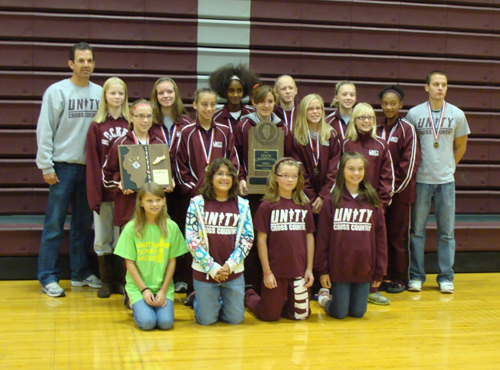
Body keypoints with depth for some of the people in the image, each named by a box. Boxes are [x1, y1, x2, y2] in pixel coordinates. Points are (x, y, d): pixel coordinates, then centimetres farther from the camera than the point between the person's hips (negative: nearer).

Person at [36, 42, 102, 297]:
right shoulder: (56, 91, -3)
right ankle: (48, 278, 5)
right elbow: (44, 131, -4)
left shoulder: (100, 93, 7)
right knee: (54, 224, -2)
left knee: (84, 223, 11)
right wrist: (46, 166, -8)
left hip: (90, 167, 4)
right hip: (63, 166, -4)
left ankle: (81, 273, 22)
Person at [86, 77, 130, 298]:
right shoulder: (96, 126, 2)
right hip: (104, 191, 0)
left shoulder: (131, 125, 6)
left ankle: (121, 280, 16)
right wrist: (94, 194, -9)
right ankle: (106, 281, 16)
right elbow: (92, 162, -2)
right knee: (102, 238, 6)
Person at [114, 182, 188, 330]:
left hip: (163, 286, 1)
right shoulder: (131, 228, -5)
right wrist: (144, 289, -9)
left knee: (166, 322, -18)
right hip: (138, 286, -1)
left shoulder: (171, 227, 0)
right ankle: (137, 305, 13)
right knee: (147, 322, -19)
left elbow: (172, 261, 2)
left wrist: (163, 290, -5)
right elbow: (130, 263, -3)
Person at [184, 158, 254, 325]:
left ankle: (219, 302, 39)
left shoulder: (242, 205, 3)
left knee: (235, 319, 9)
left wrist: (230, 265, -11)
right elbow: (191, 240, -7)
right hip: (204, 272, -2)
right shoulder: (197, 203, -4)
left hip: (234, 272, 2)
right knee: (207, 320, 6)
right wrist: (212, 267, -13)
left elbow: (248, 239, 1)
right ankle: (197, 300, 37)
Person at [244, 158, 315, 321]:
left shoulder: (304, 205, 5)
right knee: (270, 316, 5)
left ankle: (282, 302, 37)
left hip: (299, 270, 4)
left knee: (301, 315, 8)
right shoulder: (267, 205, -6)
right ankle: (248, 296, 33)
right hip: (275, 270, -4)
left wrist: (309, 269, 3)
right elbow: (261, 240, -7)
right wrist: (266, 272, -10)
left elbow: (309, 236, 8)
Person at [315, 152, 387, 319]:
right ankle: (324, 296, 33)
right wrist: (322, 269, -5)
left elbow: (380, 237, 5)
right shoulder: (331, 202, -4)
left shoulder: (373, 202, 3)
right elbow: (322, 238, -3)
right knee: (339, 313, 3)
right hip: (339, 267, -2)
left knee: (358, 313, 7)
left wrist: (380, 271, 3)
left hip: (364, 268, 2)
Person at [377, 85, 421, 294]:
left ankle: (398, 279, 12)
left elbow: (410, 163, -10)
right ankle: (384, 276, 17)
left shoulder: (407, 129, -4)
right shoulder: (376, 130, 10)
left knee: (398, 235, 1)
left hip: (400, 192, -4)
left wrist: (393, 188, -11)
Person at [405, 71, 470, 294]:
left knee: (447, 231, 4)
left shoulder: (457, 115, 2)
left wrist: (448, 167, 11)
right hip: (421, 180, -1)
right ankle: (416, 276, 12)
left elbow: (460, 146, 15)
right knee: (417, 229, 3)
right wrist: (415, 169, 7)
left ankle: (446, 277, 13)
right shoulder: (414, 114, -2)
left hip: (446, 181, 1)